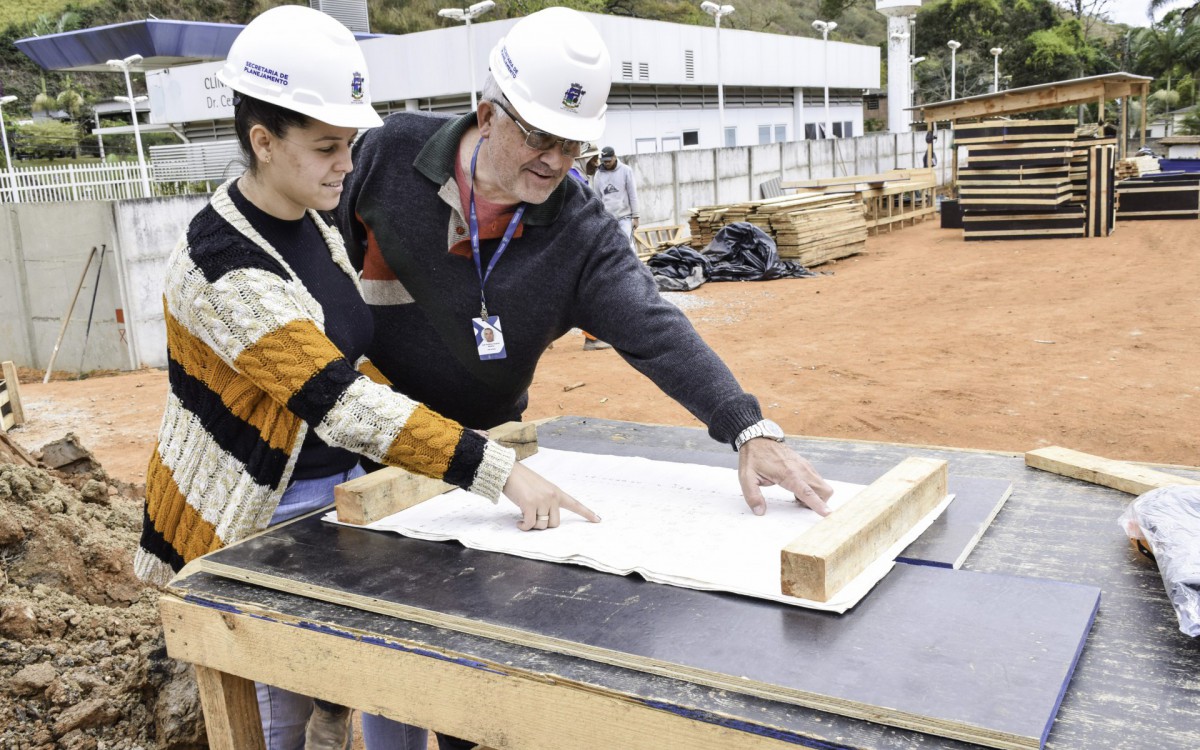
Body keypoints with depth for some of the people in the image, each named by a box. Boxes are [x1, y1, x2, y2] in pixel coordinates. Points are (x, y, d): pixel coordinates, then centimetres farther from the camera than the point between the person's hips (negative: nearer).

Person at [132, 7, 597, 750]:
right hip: (251, 520, -7)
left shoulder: (314, 224, 2)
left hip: (340, 493, 7)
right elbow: (341, 403, -33)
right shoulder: (224, 266, -24)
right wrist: (501, 471, -37)